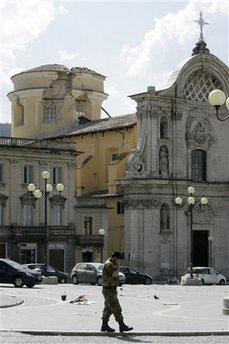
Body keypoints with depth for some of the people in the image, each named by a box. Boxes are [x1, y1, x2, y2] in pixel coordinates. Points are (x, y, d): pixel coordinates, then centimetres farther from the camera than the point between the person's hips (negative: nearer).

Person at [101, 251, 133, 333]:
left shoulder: (111, 264, 17)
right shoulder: (109, 264, -17)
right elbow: (115, 274, -24)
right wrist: (118, 266, -13)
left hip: (111, 290, 11)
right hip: (109, 291, -11)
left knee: (108, 309, 12)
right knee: (116, 308, -8)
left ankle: (104, 326, 16)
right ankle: (122, 326, -7)